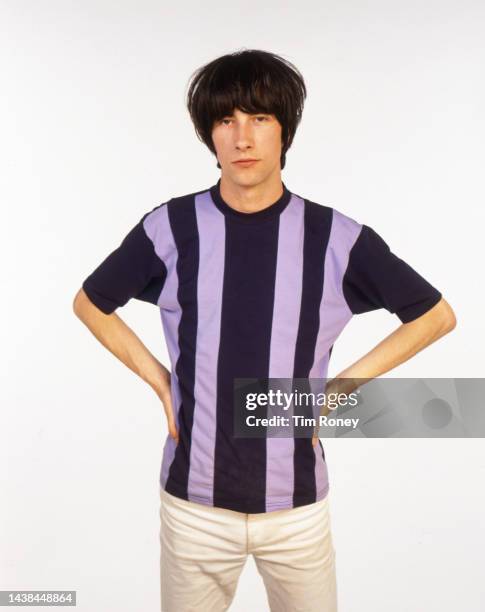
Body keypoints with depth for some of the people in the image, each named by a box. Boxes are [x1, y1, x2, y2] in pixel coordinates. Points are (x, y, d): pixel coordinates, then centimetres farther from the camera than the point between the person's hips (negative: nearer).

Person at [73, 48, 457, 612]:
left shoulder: (337, 238, -9)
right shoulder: (169, 229, -8)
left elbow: (437, 315, 3)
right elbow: (89, 303, 9)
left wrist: (344, 384, -3)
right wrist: (155, 376, -1)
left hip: (298, 504, 0)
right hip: (193, 503, 1)